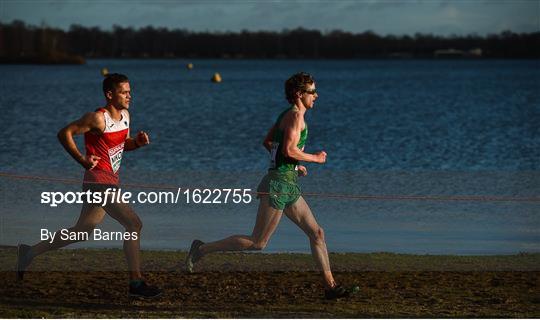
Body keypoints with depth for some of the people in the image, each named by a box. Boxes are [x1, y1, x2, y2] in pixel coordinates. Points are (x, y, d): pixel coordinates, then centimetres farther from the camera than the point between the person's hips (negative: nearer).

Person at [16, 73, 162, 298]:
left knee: (81, 232, 18)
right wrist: (82, 160, -17)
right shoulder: (97, 119, -16)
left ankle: (30, 252, 31)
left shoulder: (125, 116, 10)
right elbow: (65, 133, -12)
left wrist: (138, 142, 2)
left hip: (110, 183, 9)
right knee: (134, 224, -14)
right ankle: (136, 283, -8)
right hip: (99, 181, -9)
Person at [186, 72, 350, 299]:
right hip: (279, 184, -10)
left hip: (287, 187, 10)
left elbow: (267, 142, 24)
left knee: (316, 232, 7)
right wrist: (314, 158, -8)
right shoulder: (296, 115, -13)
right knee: (258, 242, -4)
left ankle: (330, 286, 8)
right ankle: (203, 248, 5)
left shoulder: (287, 115, 16)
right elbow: (289, 149, -23)